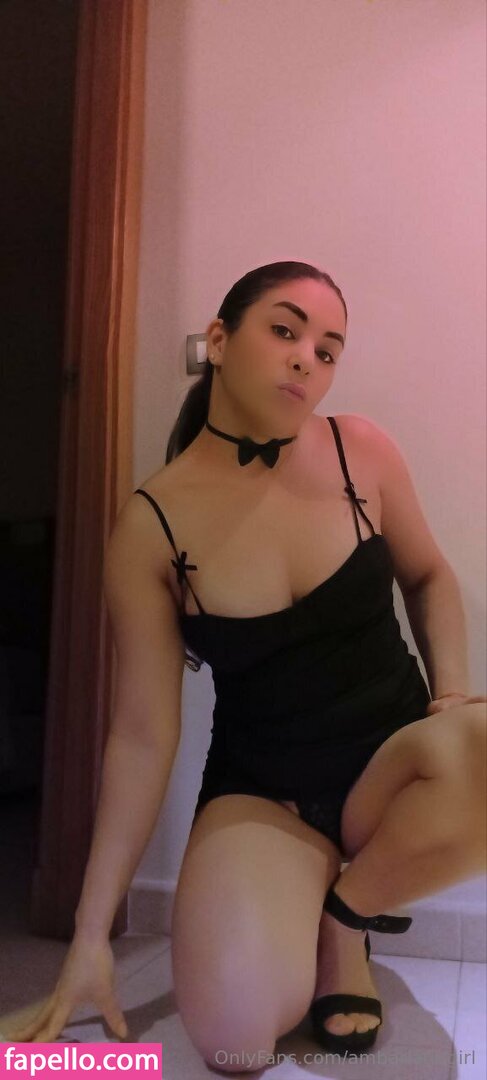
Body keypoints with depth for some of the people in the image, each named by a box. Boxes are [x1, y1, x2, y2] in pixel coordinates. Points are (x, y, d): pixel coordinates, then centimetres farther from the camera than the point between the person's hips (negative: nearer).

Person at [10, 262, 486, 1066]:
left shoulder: (364, 452, -6)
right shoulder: (152, 524, -12)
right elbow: (142, 735, -8)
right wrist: (92, 930, -6)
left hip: (392, 757, 2)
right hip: (260, 785, -2)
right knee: (236, 1031, -28)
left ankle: (348, 914, -3)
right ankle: (303, 903, 9)